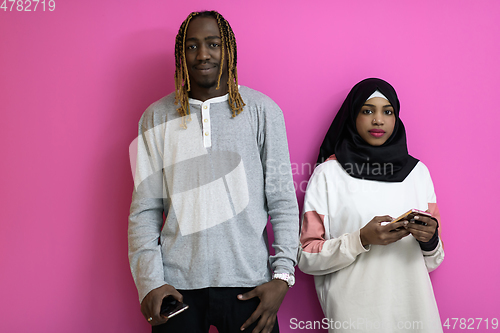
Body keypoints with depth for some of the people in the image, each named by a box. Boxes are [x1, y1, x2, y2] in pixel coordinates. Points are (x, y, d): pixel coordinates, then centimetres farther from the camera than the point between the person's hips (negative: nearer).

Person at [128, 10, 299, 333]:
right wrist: (149, 281, -7)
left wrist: (282, 276, -8)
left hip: (248, 282, -1)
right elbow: (145, 210, 3)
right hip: (176, 284, 1)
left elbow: (282, 201, -1)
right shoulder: (157, 117, 5)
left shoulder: (262, 110, 1)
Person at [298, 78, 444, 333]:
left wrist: (430, 240, -12)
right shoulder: (328, 173, -4)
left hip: (413, 305, 4)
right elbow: (307, 257, -6)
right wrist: (362, 239, -19)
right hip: (353, 311, -3)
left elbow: (432, 262, 9)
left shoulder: (417, 171, 7)